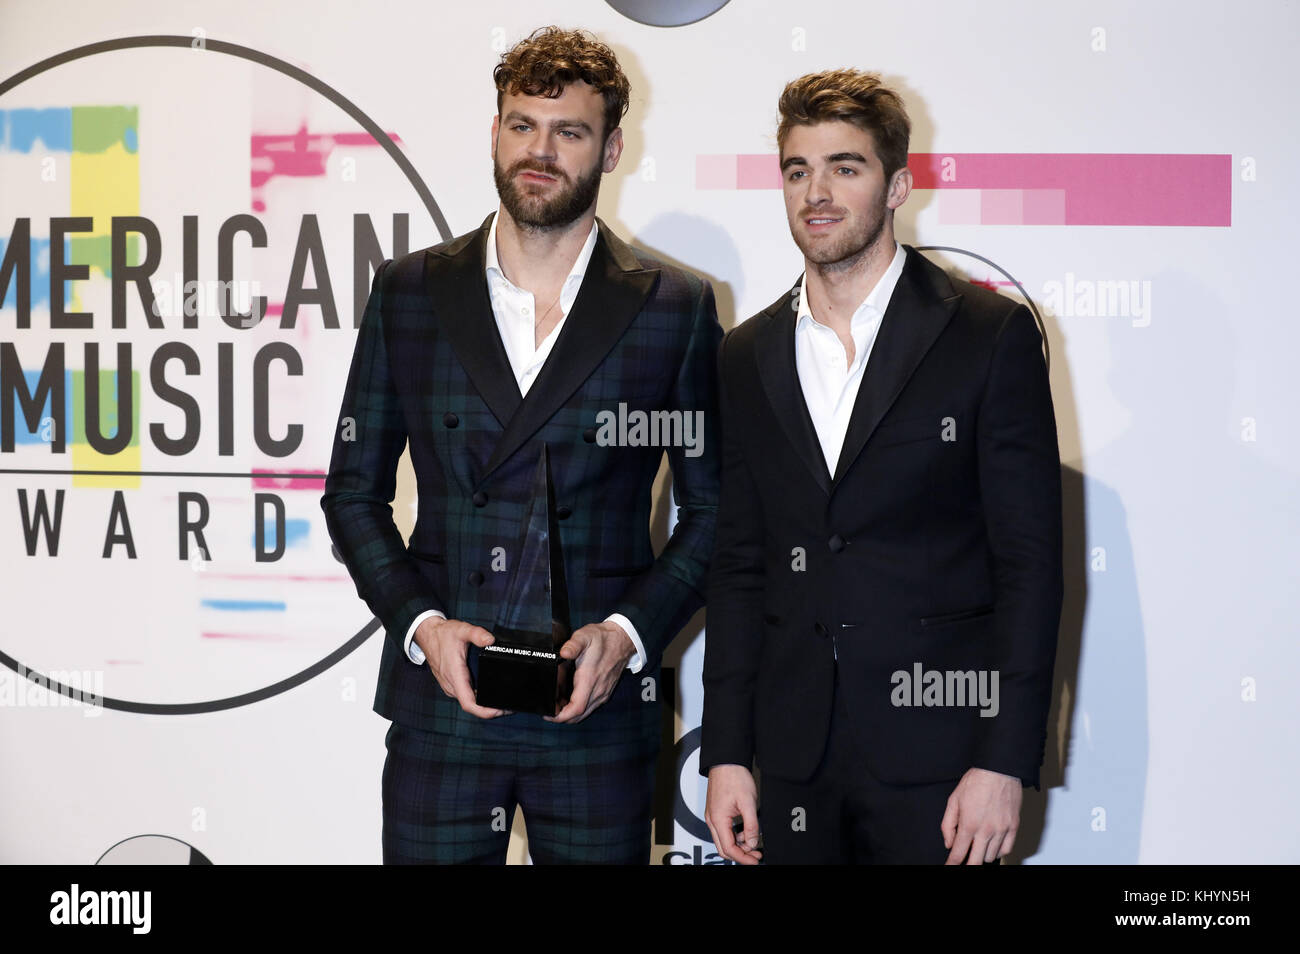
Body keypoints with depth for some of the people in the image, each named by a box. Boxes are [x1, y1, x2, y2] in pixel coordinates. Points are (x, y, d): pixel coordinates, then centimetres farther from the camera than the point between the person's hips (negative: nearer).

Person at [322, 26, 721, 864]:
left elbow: (711, 508, 5)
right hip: (439, 702, 1)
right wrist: (419, 623, -6)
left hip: (597, 710, -1)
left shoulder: (676, 308, 2)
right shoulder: (410, 292, 6)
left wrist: (630, 632, -9)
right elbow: (355, 492, 8)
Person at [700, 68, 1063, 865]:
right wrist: (726, 753, 5)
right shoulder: (747, 357, 11)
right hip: (793, 762, 4)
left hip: (935, 762, -3)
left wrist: (1005, 763, -12)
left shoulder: (991, 336, -2)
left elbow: (1031, 561, -5)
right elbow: (739, 568, 12)